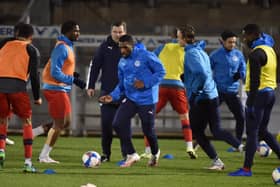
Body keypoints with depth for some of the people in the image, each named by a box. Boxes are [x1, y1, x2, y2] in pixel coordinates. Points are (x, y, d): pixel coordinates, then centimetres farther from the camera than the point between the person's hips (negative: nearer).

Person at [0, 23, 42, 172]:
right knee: (26, 122, 10)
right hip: (17, 86, -3)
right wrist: (37, 97, 13)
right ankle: (28, 162, 2)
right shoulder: (31, 49, 13)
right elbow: (34, 74, 6)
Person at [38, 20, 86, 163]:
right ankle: (44, 156, 4)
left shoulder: (68, 47, 14)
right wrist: (73, 80, -20)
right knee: (60, 123, -3)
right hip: (56, 89, -10)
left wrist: (72, 74, 2)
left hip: (61, 89, 10)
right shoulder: (62, 48, -17)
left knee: (65, 123, 14)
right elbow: (55, 72, -22)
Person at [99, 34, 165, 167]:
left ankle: (155, 154, 35)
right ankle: (131, 155, 1)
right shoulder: (122, 63, 8)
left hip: (147, 100, -6)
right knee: (118, 123, -12)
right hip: (130, 98, 6)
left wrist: (145, 83, -20)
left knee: (148, 130, 2)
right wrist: (113, 96, 0)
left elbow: (161, 71, -10)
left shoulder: (146, 56, -12)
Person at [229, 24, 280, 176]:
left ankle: (246, 169, -5)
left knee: (252, 132, -6)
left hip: (259, 94, -9)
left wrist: (250, 104, -20)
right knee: (262, 131, 18)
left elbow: (255, 80, -21)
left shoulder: (256, 54, -17)